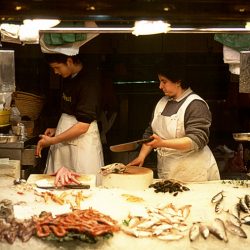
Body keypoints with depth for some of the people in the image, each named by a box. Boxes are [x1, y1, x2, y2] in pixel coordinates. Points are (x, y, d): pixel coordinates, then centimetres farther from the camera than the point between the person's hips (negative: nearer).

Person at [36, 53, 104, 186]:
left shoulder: (89, 83, -18)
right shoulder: (68, 80, 9)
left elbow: (83, 126, -21)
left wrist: (52, 140, -17)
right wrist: (57, 130, 9)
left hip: (83, 144, -8)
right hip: (64, 143, 8)